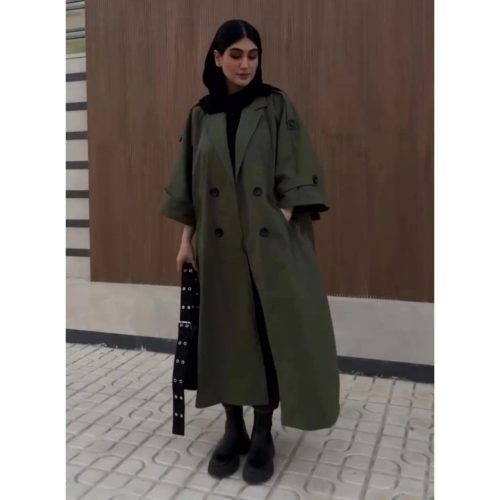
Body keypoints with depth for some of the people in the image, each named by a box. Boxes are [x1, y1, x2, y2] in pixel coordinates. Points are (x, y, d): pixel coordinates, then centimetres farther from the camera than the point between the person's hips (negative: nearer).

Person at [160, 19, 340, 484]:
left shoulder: (277, 106, 2)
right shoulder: (200, 116, 9)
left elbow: (294, 174, -3)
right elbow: (189, 184, 10)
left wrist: (282, 225, -12)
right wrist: (186, 238, 5)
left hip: (270, 241, -2)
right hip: (219, 244, 3)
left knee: (270, 334, 0)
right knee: (227, 333, 7)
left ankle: (263, 434, 16)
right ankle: (233, 429, 23)